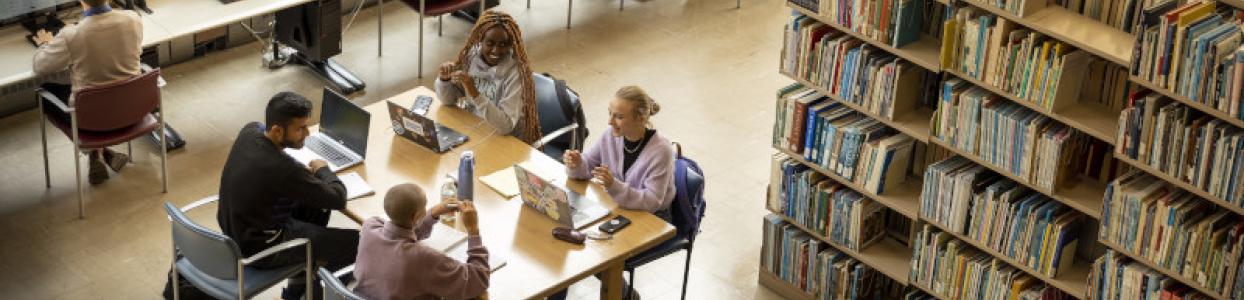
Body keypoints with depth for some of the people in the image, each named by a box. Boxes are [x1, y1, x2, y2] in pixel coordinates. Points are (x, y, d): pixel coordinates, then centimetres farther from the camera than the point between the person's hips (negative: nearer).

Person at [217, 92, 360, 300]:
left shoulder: (249, 131, -10)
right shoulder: (281, 169, -34)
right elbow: (338, 198, -22)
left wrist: (303, 172, 1)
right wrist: (323, 170, -2)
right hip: (260, 249, -8)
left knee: (317, 204, 25)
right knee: (357, 243, -4)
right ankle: (300, 283, 24)